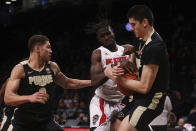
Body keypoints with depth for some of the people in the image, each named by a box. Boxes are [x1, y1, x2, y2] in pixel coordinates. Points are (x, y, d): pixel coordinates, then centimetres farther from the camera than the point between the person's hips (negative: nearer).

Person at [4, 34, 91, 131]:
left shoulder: (52, 67, 6)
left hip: (46, 122, 4)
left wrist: (92, 82, 21)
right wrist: (30, 98, -38)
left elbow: (67, 83, 25)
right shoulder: (20, 69, -11)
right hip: (22, 123, -4)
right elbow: (7, 98, -21)